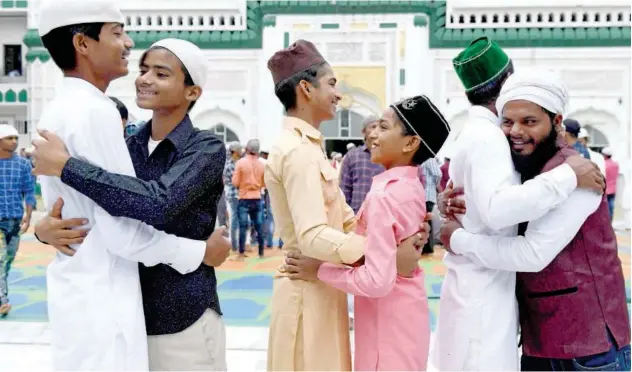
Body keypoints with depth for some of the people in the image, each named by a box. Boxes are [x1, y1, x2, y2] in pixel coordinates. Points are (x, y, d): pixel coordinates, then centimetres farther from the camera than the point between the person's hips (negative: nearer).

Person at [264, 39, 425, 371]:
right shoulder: (298, 150, -19)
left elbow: (346, 219, 9)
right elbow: (313, 237, -28)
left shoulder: (308, 147, 12)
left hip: (321, 288, 10)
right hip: (308, 291, -10)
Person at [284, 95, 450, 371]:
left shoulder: (383, 194, -23)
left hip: (387, 320, -8)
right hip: (404, 312, 8)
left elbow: (377, 280, -27)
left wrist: (319, 270, -18)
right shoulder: (411, 185, 3)